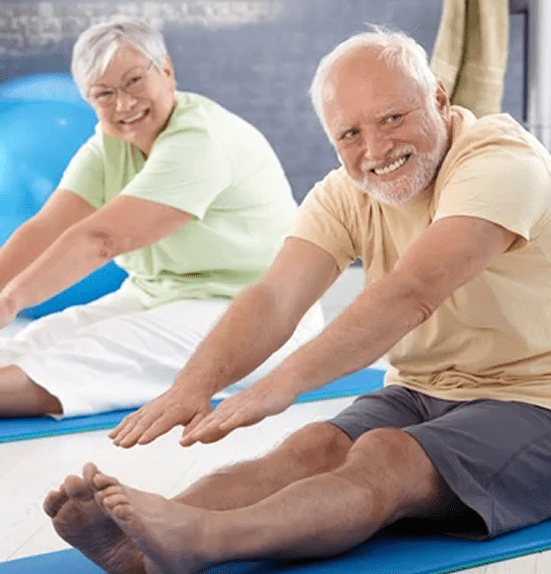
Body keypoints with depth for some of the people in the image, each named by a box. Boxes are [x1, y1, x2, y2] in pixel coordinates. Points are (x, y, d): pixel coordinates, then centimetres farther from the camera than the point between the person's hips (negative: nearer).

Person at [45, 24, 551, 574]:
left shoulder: (504, 161, -18)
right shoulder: (345, 194, 3)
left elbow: (413, 294, -33)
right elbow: (274, 300, -13)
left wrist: (285, 382, -43)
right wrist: (187, 388, -31)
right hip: (419, 394, 6)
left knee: (384, 456, -31)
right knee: (313, 448, -22)